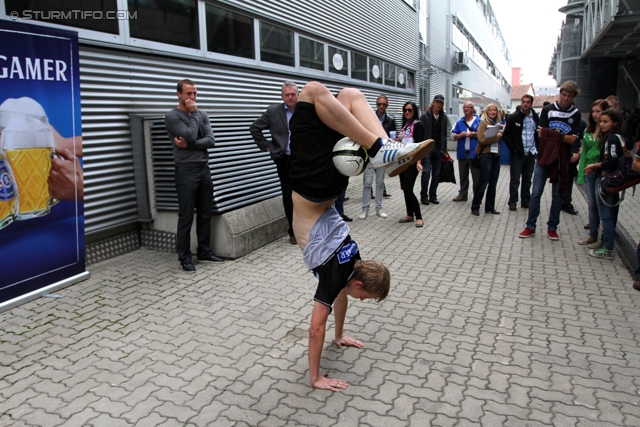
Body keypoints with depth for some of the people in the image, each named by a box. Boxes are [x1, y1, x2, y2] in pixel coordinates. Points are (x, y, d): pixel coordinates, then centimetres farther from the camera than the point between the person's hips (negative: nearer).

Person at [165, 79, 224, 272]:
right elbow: (190, 135, -17)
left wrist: (189, 145, -13)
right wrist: (194, 113, -6)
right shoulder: (172, 116, -4)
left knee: (205, 214, 11)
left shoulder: (202, 115, 12)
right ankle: (184, 258, 8)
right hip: (186, 170, -5)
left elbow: (211, 141, 0)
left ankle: (204, 252, 23)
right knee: (186, 218, -1)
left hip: (204, 169, 6)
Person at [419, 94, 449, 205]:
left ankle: (433, 195, 15)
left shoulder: (444, 117, 10)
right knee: (426, 172, -8)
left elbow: (444, 134, 14)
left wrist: (444, 149, 11)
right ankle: (424, 196, 4)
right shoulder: (425, 116, -2)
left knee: (436, 174, 6)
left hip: (438, 148, 4)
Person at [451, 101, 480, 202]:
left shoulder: (479, 121, 1)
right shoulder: (459, 122, 12)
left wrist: (474, 134, -15)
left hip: (474, 153, -4)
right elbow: (454, 137, 10)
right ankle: (463, 194, 20)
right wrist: (460, 135, -10)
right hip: (462, 152, 4)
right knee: (463, 176, 11)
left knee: (476, 176, -1)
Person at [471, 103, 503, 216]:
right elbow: (482, 140, -14)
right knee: (483, 183, -5)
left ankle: (490, 207, 17)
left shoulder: (497, 124, 14)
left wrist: (500, 134, 7)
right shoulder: (483, 123, -4)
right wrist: (496, 137, -14)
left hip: (496, 155, 7)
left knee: (493, 183, 9)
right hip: (486, 155, -7)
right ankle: (475, 207, 3)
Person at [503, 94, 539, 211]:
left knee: (527, 179, 10)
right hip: (517, 153, -3)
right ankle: (512, 202, 7)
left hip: (531, 153, 4)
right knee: (515, 179, 0)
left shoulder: (536, 118, 7)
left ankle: (525, 201, 19)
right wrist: (513, 148, -8)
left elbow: (539, 134, 15)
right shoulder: (514, 117, -3)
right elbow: (506, 135, -2)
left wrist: (537, 148, 3)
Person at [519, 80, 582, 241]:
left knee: (557, 195, 7)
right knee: (536, 193, -1)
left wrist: (551, 134, -12)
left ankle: (552, 228, 16)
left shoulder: (576, 114, 4)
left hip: (562, 159, 1)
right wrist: (562, 136, -12)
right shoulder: (548, 109, 1)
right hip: (544, 157, -1)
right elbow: (542, 133, -7)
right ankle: (530, 226, 8)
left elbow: (572, 139, -6)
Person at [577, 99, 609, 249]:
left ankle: (604, 239, 10)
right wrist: (581, 173, 7)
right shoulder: (588, 131, 11)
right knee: (591, 204, 12)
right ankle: (593, 235, 23)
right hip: (589, 172, 6)